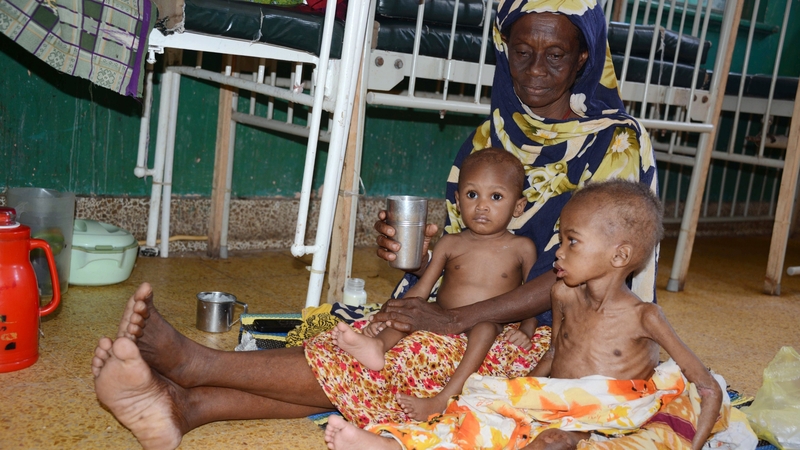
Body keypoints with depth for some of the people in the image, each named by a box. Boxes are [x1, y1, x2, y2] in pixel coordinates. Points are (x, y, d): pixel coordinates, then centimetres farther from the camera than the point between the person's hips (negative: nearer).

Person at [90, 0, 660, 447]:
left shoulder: (618, 141, -7)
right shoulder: (491, 134, 10)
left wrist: (457, 320, -25)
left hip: (556, 335, -5)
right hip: (473, 317, 5)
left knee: (425, 357, -31)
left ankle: (196, 362, -34)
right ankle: (184, 404, -38)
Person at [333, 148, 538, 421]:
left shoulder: (521, 248, 6)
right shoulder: (450, 245, 10)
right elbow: (420, 290, 7)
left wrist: (526, 331, -11)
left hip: (491, 336, -3)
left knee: (485, 326, -34)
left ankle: (443, 400, -44)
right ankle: (377, 345, -50)